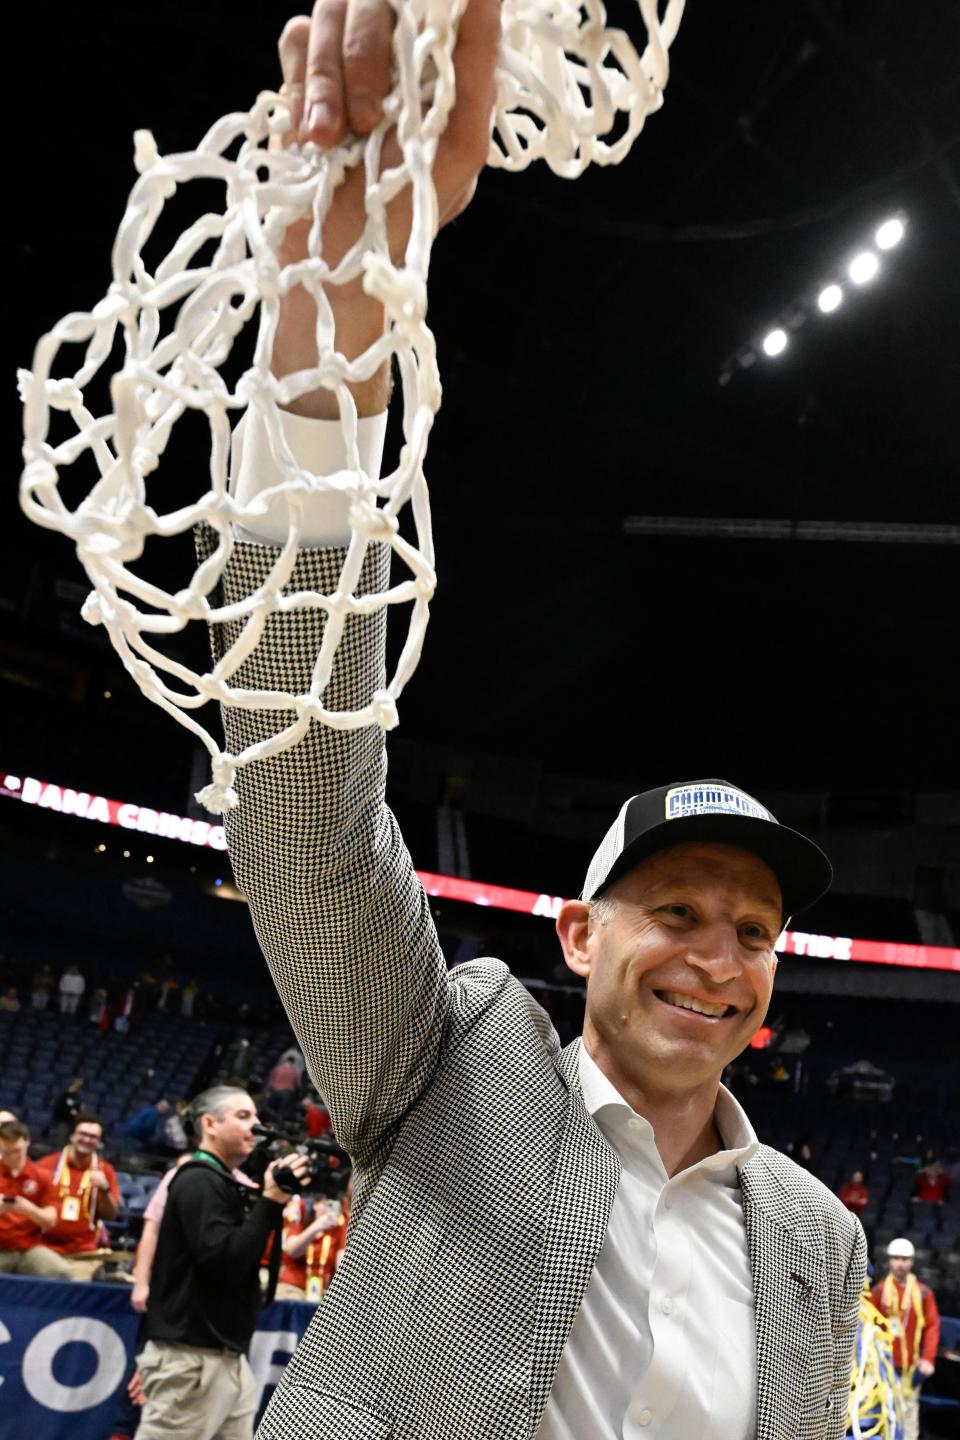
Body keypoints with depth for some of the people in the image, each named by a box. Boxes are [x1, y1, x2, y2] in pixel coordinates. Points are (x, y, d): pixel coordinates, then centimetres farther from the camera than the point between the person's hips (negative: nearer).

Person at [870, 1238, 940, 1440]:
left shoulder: (923, 1293, 3)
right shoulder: (879, 1291, 2)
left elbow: (933, 1326, 1)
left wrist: (928, 1358, -7)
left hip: (912, 1363, 1)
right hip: (886, 1362, -1)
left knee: (910, 1407, 2)